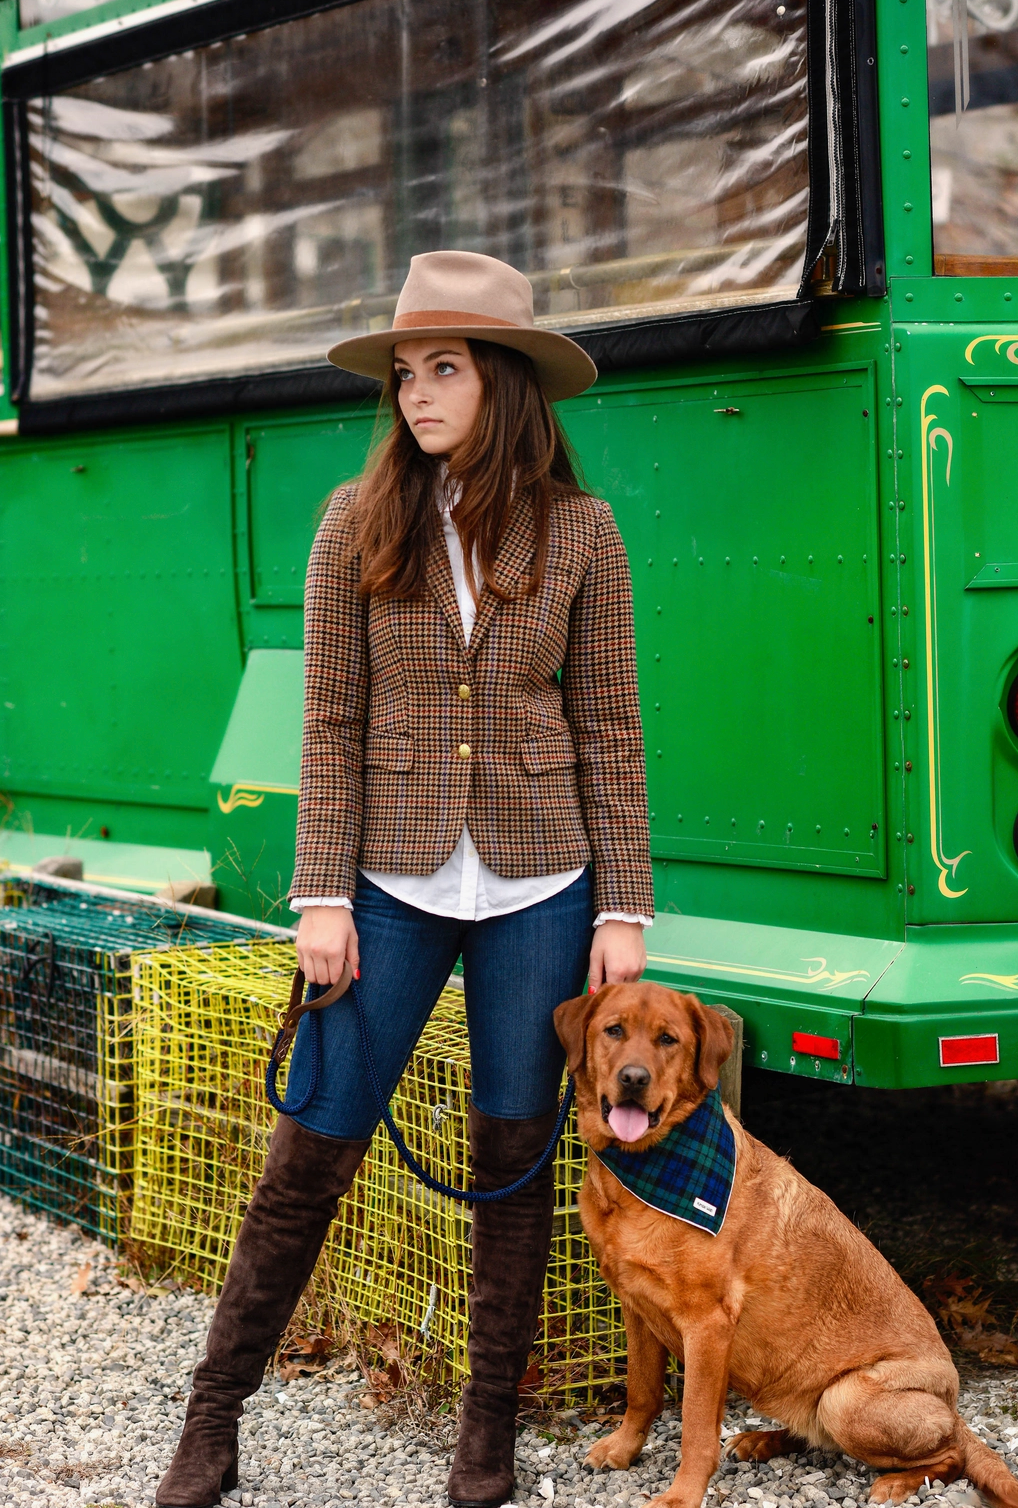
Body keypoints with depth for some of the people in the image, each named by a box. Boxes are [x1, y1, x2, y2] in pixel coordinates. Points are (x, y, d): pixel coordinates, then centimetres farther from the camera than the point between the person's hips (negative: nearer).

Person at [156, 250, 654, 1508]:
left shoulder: (576, 531, -1)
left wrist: (622, 908, -3)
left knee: (513, 1156, 9)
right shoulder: (360, 523, -2)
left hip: (539, 887, 0)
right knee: (309, 1152, 2)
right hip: (395, 884, 0)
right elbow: (331, 723, -1)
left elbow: (608, 728, 1)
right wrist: (322, 897, -6)